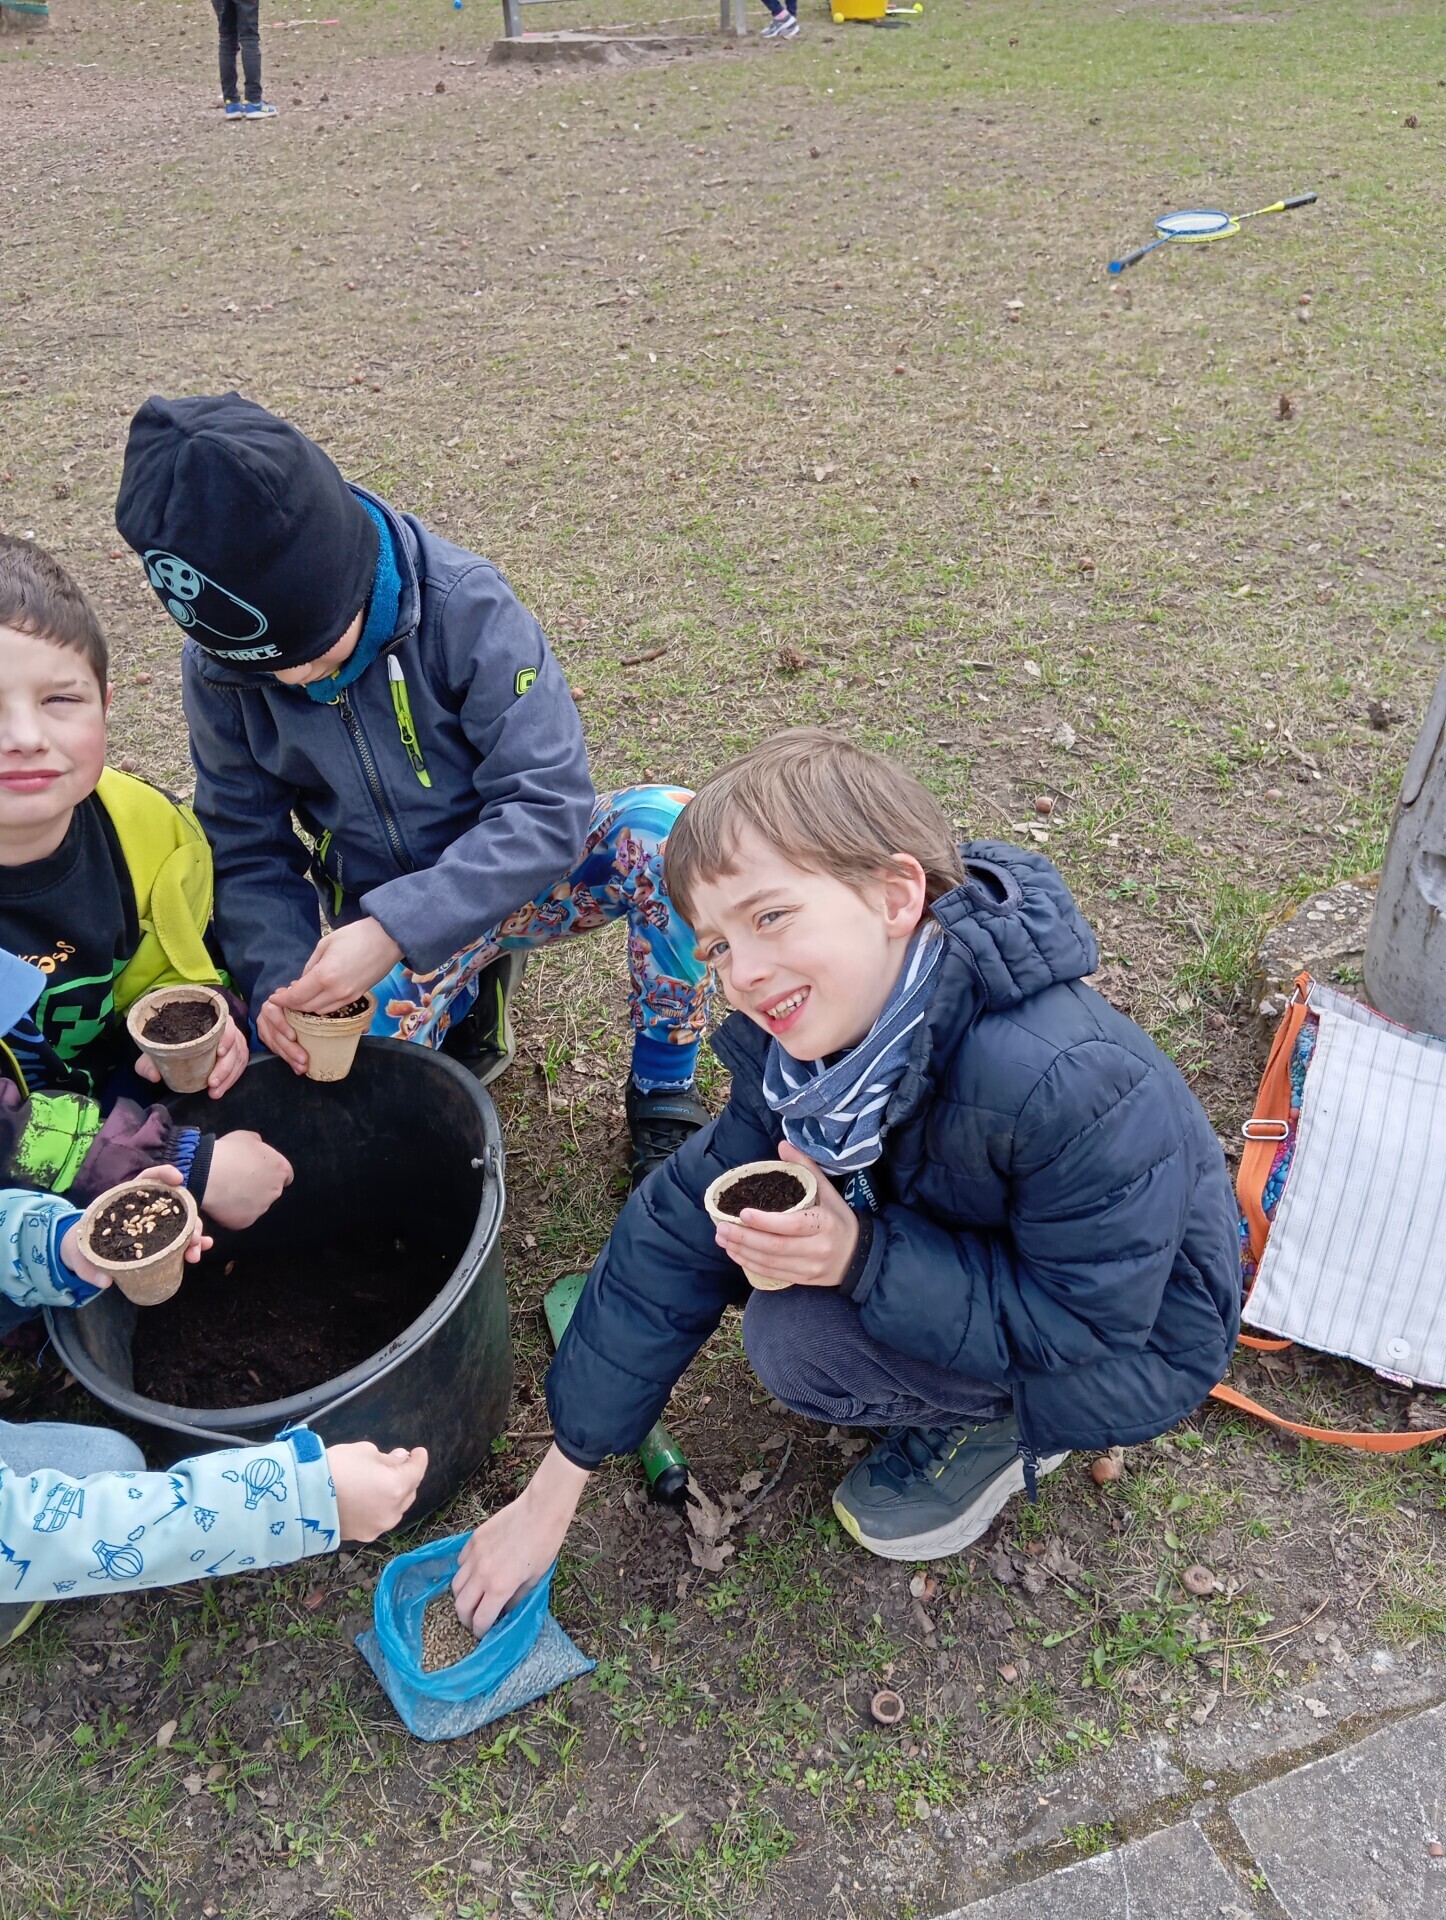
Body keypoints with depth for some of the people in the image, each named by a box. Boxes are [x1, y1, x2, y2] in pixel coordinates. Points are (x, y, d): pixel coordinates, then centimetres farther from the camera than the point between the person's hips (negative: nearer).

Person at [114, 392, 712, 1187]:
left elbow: (547, 804, -27)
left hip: (514, 877, -2)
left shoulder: (463, 604, -24)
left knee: (666, 827, -32)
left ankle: (662, 1091, -10)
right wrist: (280, 976, -21)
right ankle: (466, 996, 14)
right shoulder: (218, 669, -11)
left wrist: (392, 929, -35)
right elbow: (248, 852, -1)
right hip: (381, 925, 3)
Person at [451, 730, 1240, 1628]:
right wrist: (557, 1484, -9)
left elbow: (1083, 1320, -27)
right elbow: (679, 1234, -12)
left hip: (1132, 1350, -7)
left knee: (797, 1339, -25)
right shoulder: (799, 1043, -16)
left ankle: (1001, 1426, 3)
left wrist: (861, 1259, -38)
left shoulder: (1068, 1084, -39)